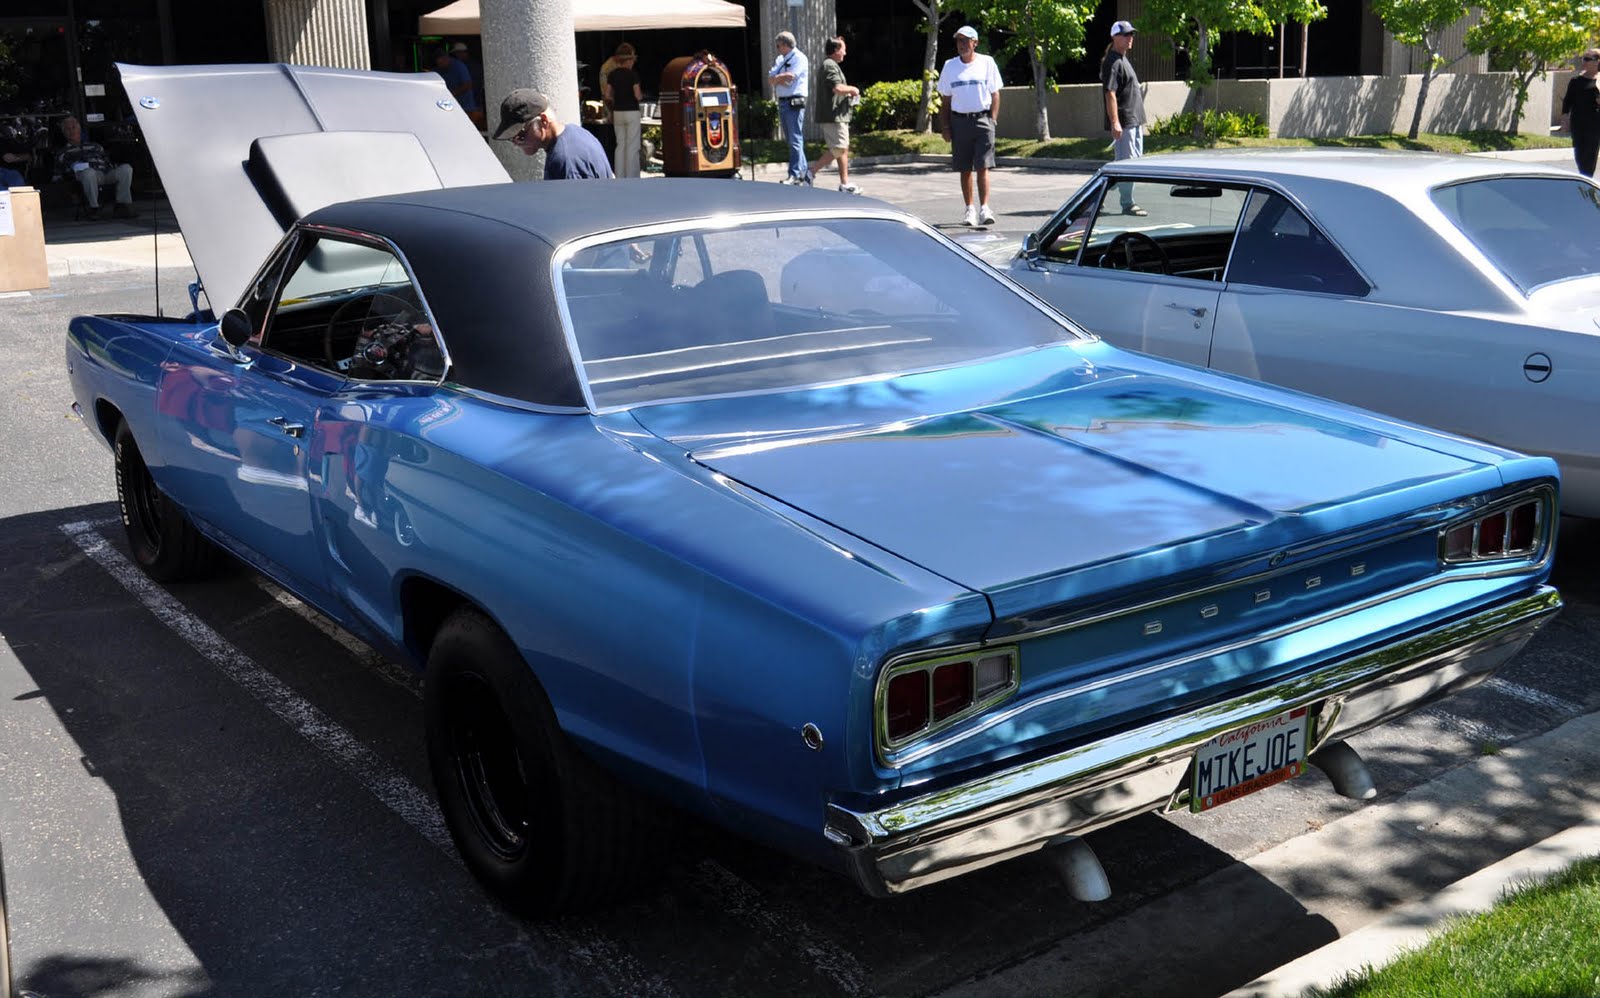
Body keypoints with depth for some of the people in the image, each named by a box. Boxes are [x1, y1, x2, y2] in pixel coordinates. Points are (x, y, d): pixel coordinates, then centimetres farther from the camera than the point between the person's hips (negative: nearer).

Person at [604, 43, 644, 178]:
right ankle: (632, 177, -1)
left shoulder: (612, 74, 4)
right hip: (631, 112, -5)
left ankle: (620, 177, 12)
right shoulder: (632, 74, -10)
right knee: (632, 146, 0)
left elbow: (607, 96, 1)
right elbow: (637, 95, -15)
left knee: (620, 145, 11)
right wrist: (641, 95, 6)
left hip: (617, 112, 5)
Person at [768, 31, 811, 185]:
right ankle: (804, 171, 21)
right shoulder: (779, 60, 19)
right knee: (791, 140, 13)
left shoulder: (799, 58, -5)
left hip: (795, 102, -9)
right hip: (782, 102, 9)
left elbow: (790, 78, -16)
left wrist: (777, 78, 0)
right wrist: (782, 78, -11)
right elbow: (771, 77, 7)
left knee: (795, 141, -10)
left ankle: (794, 174, -12)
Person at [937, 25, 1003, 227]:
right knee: (965, 169, 5)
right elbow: (945, 100, 10)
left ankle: (984, 208, -12)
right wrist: (945, 127, 3)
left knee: (983, 167, -9)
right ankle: (970, 209, 13)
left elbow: (995, 94, 5)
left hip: (982, 119, -2)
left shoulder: (986, 63, 4)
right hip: (959, 121, 2)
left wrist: (992, 119, -5)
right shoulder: (950, 66, 9)